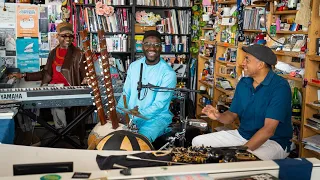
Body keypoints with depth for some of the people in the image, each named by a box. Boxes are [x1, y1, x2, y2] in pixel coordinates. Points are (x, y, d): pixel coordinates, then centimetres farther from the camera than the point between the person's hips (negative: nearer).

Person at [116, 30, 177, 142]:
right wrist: (118, 112, -9)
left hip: (156, 117, -6)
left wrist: (133, 118, -26)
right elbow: (126, 93, 11)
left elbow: (159, 105, -17)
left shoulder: (168, 73, -12)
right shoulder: (134, 66, 7)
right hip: (130, 114, 6)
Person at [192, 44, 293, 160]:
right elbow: (232, 115, 8)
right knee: (198, 142, 1)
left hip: (273, 141, -7)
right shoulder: (243, 83, 5)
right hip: (242, 134, 7)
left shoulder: (280, 87, -18)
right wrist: (219, 116, -15)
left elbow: (269, 130, -24)